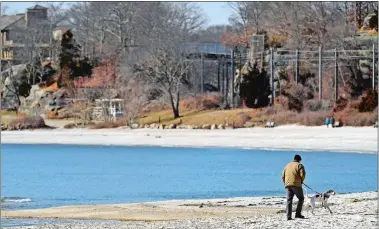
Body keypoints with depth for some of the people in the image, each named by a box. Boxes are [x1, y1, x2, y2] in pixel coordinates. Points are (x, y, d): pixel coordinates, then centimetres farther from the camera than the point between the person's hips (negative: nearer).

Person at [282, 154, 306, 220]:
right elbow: (302, 174, -10)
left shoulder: (287, 165, 19)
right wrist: (301, 181, 8)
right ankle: (298, 214, 0)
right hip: (296, 185, -5)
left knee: (289, 200, 6)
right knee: (301, 198, 9)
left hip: (288, 185, 5)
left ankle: (288, 216, -2)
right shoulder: (299, 165, 2)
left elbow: (283, 176, 17)